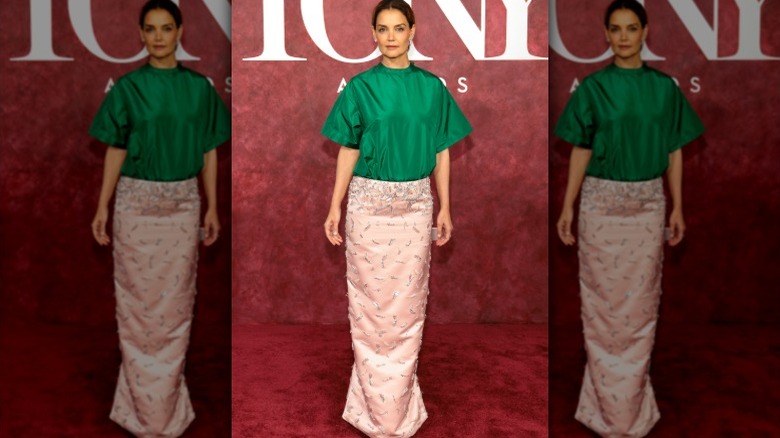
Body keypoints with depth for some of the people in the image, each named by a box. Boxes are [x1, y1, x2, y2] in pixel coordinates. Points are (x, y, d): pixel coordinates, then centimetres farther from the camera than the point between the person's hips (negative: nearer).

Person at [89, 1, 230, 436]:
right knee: (139, 298, 4)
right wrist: (103, 207, -3)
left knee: (177, 299, 7)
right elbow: (116, 150, 1)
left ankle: (168, 396, 22)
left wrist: (212, 207, 3)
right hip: (137, 202, -1)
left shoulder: (199, 87, 2)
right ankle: (144, 402, 18)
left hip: (183, 203, 1)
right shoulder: (128, 87, -1)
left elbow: (209, 151, 5)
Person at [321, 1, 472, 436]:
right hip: (369, 203, -1)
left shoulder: (432, 87, 3)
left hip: (416, 204, 1)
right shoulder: (360, 86, 0)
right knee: (370, 298, 4)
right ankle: (375, 400, 19)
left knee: (409, 299, 8)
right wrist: (335, 208, -3)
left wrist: (444, 208, 3)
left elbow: (441, 151, 6)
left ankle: (401, 396, 24)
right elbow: (348, 150, 1)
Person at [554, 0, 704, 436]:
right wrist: (567, 207, -4)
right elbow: (581, 150, 0)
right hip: (602, 202, -1)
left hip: (648, 203, 2)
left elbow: (674, 151, 6)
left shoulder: (664, 87, 3)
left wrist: (677, 207, 3)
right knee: (603, 297, 3)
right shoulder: (593, 86, -1)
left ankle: (633, 395, 23)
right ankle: (608, 399, 17)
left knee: (642, 297, 7)